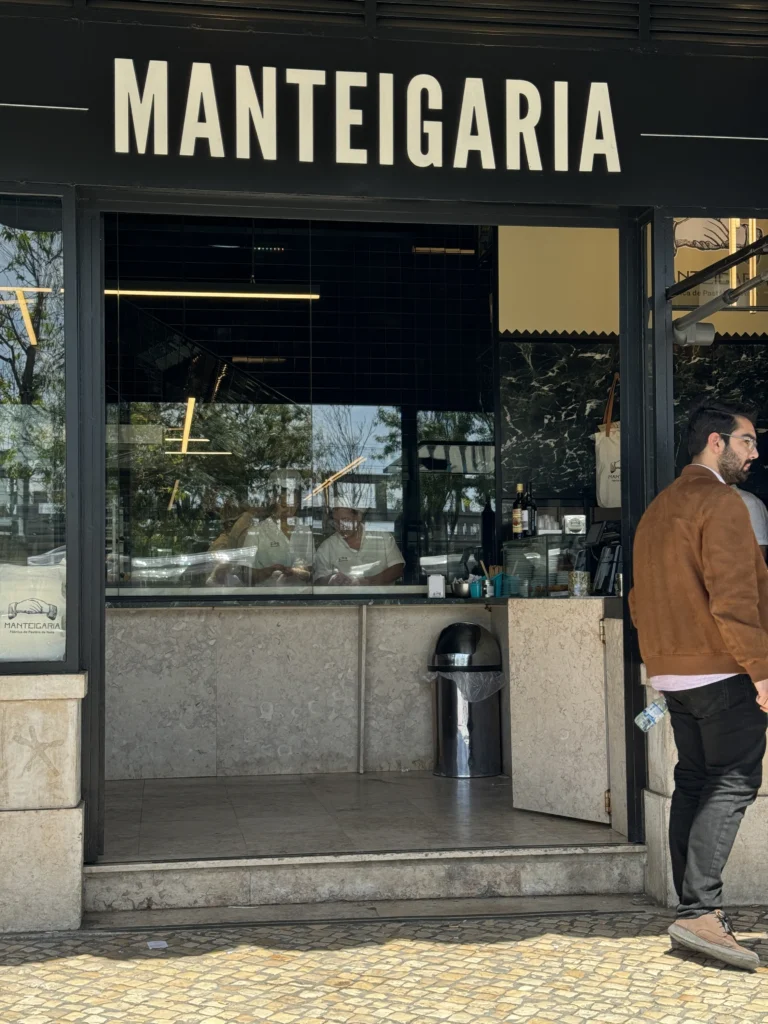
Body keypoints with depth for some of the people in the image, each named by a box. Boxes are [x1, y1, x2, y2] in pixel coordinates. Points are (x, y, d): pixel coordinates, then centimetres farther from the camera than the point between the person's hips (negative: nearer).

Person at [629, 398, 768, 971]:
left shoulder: (658, 510, 18)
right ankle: (701, 911, -14)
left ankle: (693, 911, 14)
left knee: (693, 783, 11)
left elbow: (641, 598, 21)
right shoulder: (722, 503, -11)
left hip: (674, 671, 9)